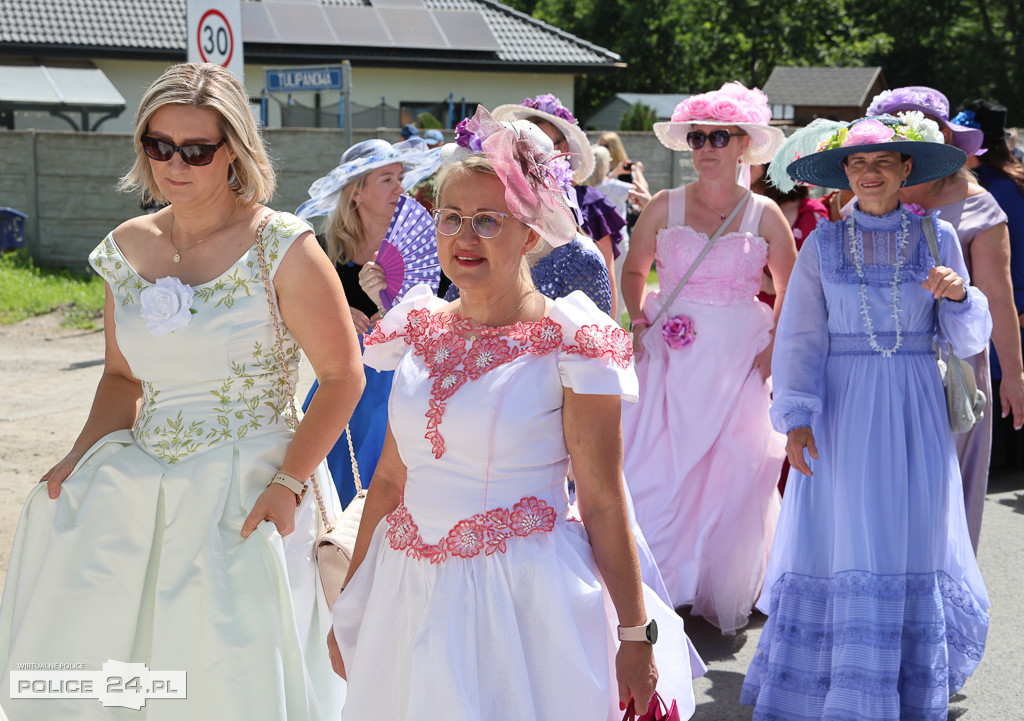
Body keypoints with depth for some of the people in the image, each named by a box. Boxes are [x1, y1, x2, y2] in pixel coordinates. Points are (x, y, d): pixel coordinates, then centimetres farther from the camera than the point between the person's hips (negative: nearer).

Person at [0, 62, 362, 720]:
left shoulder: (283, 247, -8)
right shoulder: (127, 249, 7)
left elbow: (343, 377, -7)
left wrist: (287, 484, -16)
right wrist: (85, 454, 0)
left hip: (246, 490, -5)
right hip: (136, 486, 5)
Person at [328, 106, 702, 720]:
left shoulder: (570, 344, -10)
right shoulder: (420, 333, 5)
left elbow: (603, 504, -9)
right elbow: (390, 477, 12)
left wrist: (636, 637, -8)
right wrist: (351, 605, 15)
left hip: (525, 599, -5)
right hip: (409, 594, 5)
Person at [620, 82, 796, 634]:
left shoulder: (764, 215, 2)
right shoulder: (665, 207, 3)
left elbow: (791, 290, 9)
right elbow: (634, 269, 14)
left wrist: (776, 345, -2)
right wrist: (638, 321, -1)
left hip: (739, 360, 0)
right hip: (670, 355, 0)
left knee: (732, 476, 1)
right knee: (652, 466, -8)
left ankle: (721, 593, 20)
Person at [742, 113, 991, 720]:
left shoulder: (937, 236, 4)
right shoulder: (823, 243, 3)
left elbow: (968, 340, 5)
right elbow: (801, 336, 1)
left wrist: (959, 294, -15)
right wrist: (796, 417, -8)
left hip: (913, 411, 1)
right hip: (842, 407, 0)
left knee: (912, 543, 3)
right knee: (840, 545, -1)